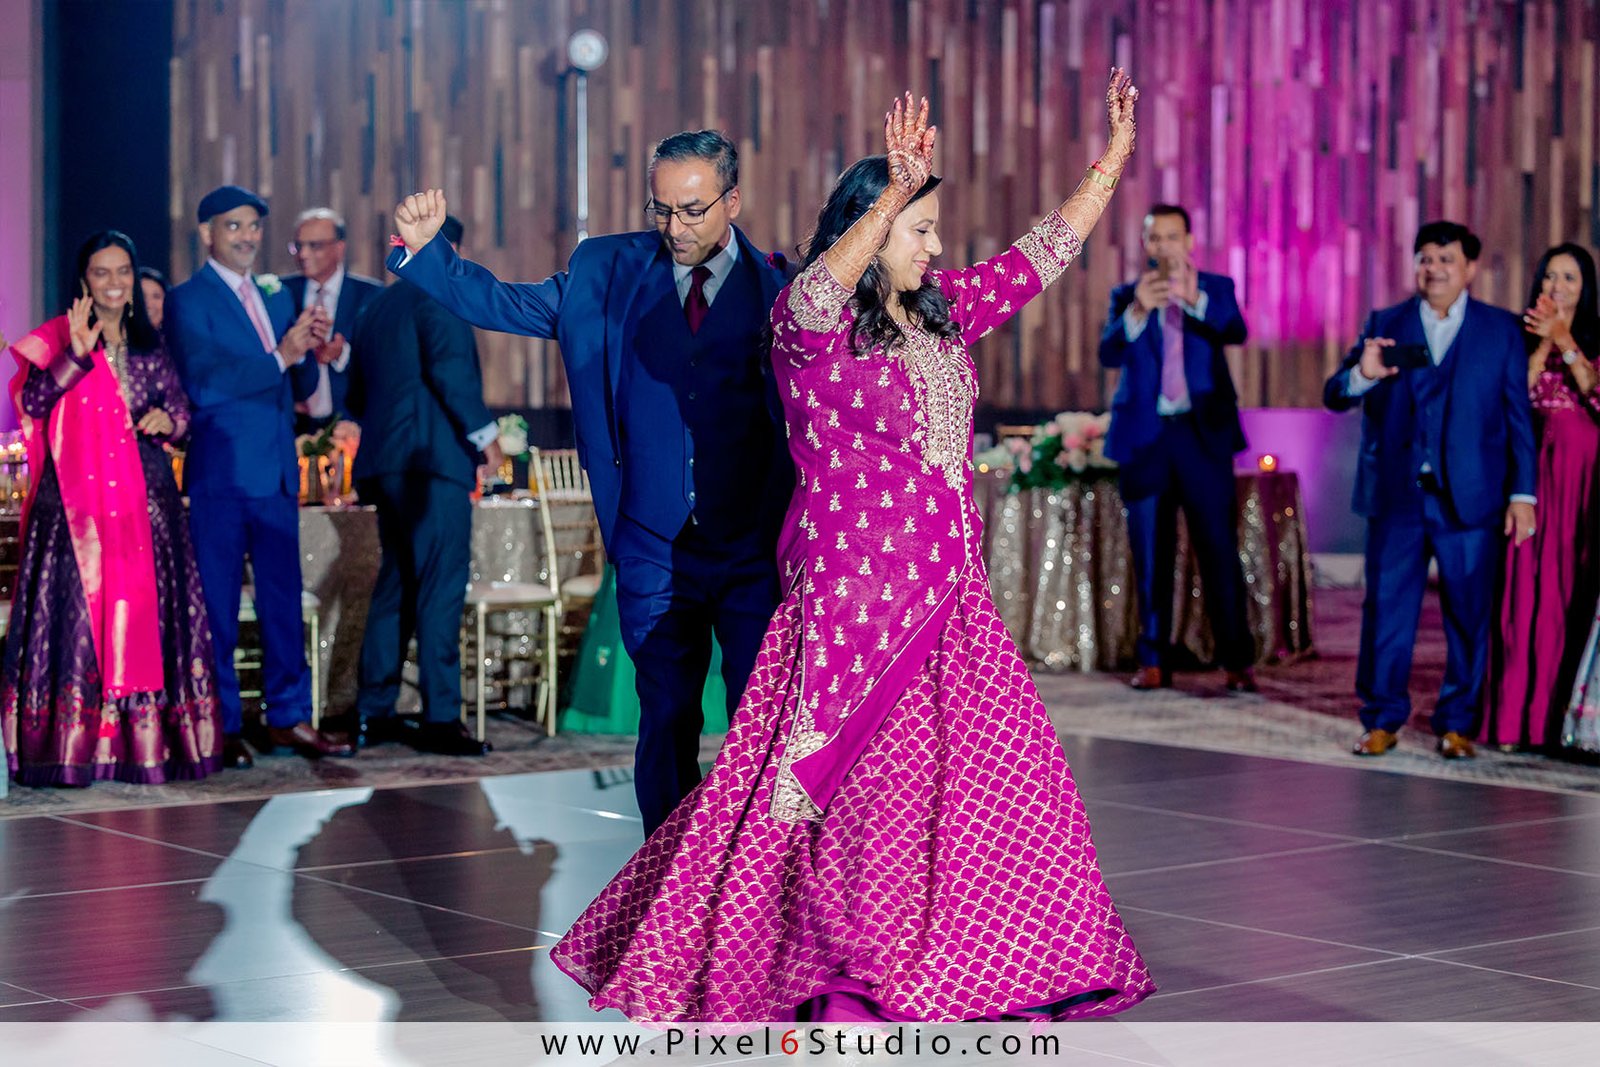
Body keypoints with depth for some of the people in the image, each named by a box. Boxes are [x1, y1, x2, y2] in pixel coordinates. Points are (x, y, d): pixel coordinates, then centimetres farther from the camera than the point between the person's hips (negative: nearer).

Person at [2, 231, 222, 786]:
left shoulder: (150, 344, 14)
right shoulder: (59, 339, 3)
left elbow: (180, 408, 16)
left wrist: (167, 419, -6)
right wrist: (77, 354, -22)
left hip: (146, 495, 4)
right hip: (78, 498, -3)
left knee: (146, 605, 1)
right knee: (79, 606, -7)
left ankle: (145, 739, 5)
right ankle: (73, 744, -5)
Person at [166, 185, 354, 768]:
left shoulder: (276, 296, 16)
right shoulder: (188, 300, -5)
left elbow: (301, 387, 16)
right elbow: (202, 384, -18)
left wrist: (308, 348, -5)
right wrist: (280, 356, -21)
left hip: (277, 474, 6)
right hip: (220, 474, -6)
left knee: (284, 599, 9)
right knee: (217, 605, -1)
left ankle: (287, 718, 17)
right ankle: (220, 727, 6)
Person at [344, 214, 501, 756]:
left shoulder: (375, 308, 19)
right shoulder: (437, 296, -5)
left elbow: (357, 393, 21)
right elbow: (449, 368, -18)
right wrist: (484, 430, -10)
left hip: (386, 463, 9)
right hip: (435, 458, -8)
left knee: (396, 584, 13)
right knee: (441, 586, -9)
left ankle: (374, 711, 16)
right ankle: (440, 718, -11)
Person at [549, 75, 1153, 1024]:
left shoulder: (945, 313, 12)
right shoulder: (810, 325, -9)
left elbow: (1048, 252, 17)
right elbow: (820, 289, -32)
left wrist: (1115, 156, 14)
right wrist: (893, 197, -44)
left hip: (949, 597, 7)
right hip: (852, 596, -7)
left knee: (995, 777, 7)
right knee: (858, 787, -4)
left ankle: (966, 969, 20)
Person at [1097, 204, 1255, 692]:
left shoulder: (1215, 289, 8)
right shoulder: (1126, 296, 8)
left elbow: (1236, 331, -13)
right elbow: (1109, 353, -9)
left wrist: (1193, 299, -32)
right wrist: (1137, 310, -28)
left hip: (1203, 433, -1)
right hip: (1145, 436, 1)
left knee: (1220, 550, -5)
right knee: (1151, 556, 4)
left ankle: (1236, 661, -1)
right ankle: (1154, 660, 10)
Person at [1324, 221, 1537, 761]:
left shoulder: (1501, 329, 8)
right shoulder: (1385, 326, 9)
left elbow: (1519, 416, 6)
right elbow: (1333, 396, 2)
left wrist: (1522, 494, 0)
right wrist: (1360, 375, -21)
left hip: (1469, 499, -1)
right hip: (1396, 495, 1)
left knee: (1468, 615, 2)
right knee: (1386, 609, 2)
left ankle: (1457, 724, 12)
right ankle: (1381, 720, 12)